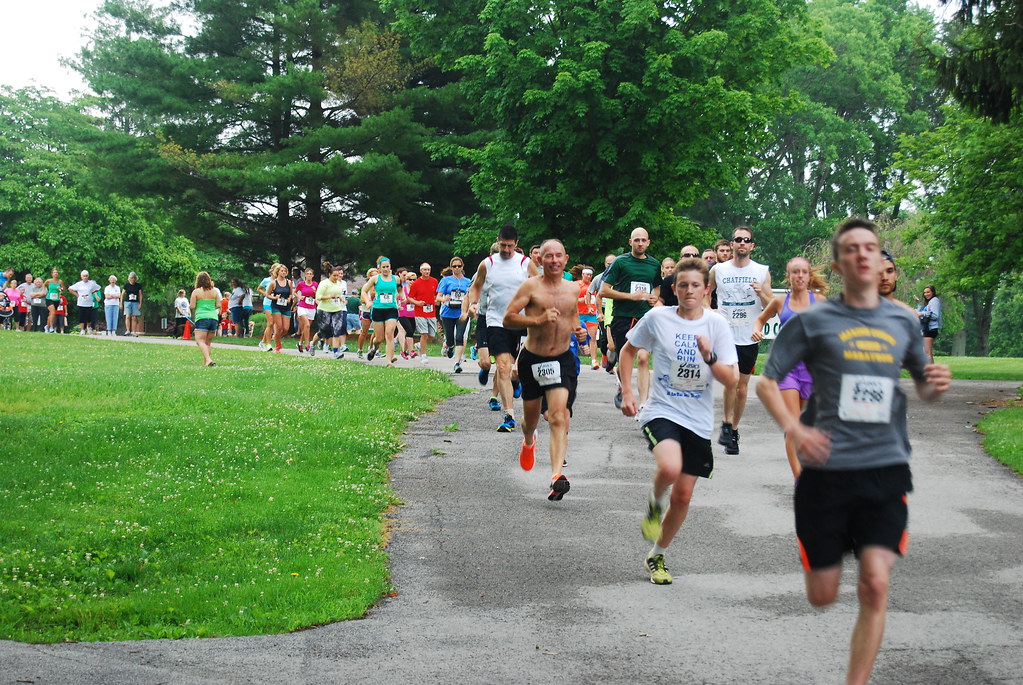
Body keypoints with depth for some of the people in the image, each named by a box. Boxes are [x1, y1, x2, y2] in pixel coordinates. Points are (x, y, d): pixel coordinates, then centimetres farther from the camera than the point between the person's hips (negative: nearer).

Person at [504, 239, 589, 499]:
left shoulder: (573, 288, 7)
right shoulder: (531, 286, -7)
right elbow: (508, 319, -12)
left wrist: (578, 329, 6)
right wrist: (539, 320, -24)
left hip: (562, 360, 1)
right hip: (532, 359, -1)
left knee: (559, 417, -17)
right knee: (530, 417, 17)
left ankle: (557, 476, -28)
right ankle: (528, 442, 55)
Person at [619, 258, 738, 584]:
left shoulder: (716, 324, -2)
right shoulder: (658, 318, -4)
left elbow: (731, 380, -5)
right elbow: (628, 350, 12)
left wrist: (710, 357, -23)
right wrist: (627, 391, 2)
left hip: (698, 420, 3)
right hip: (662, 411, -2)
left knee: (683, 497, 7)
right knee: (670, 468, -33)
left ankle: (657, 556, 29)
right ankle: (655, 502, 1)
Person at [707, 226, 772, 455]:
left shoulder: (762, 272, 3)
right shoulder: (718, 270, 3)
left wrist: (762, 293, -15)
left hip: (749, 337, 1)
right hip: (725, 335, -1)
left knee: (742, 387, 8)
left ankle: (734, 430, 22)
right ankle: (726, 424, -4)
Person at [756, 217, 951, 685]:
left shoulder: (903, 323, 10)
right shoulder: (813, 322, 1)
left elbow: (922, 386, 23)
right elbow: (766, 382, 1)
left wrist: (935, 385, -2)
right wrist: (794, 429, -16)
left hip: (886, 470, 2)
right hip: (827, 469, -2)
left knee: (875, 587, -12)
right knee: (822, 596, 4)